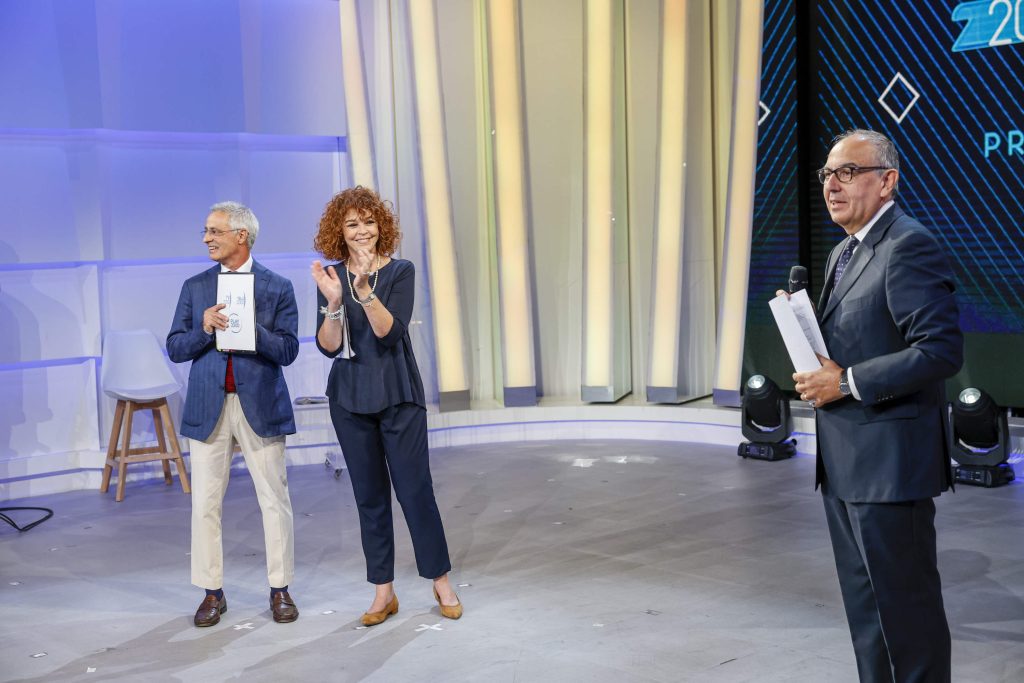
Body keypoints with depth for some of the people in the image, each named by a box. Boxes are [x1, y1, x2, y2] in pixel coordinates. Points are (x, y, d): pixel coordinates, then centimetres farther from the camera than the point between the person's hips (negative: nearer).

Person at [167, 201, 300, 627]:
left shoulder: (277, 287, 1)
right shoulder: (195, 287, 8)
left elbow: (288, 350, -6)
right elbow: (175, 349, 4)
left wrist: (251, 328, -20)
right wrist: (204, 328, -14)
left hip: (260, 404, -2)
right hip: (208, 407, 2)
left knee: (274, 499, 3)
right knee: (205, 503, 5)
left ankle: (280, 589, 16)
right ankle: (212, 592, 17)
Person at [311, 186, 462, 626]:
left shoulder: (400, 271, -4)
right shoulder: (331, 277, 3)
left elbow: (390, 332, -17)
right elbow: (328, 346, -4)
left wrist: (365, 290, -30)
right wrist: (333, 302, -20)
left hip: (398, 395, -2)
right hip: (350, 399, 3)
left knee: (415, 488, -2)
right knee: (369, 495, 8)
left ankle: (441, 582, 13)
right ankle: (383, 591, 17)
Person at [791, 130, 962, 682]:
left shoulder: (909, 247, -15)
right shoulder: (843, 253, 16)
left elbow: (942, 350, -23)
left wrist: (846, 383, -21)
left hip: (888, 464, -10)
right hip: (844, 465, 10)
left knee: (905, 606, 0)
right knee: (865, 606, 18)